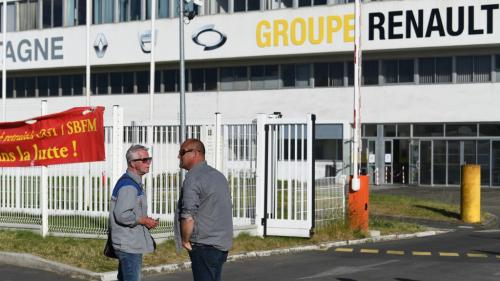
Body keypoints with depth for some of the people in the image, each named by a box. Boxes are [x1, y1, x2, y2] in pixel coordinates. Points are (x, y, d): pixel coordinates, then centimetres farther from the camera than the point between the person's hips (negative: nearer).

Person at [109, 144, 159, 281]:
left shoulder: (134, 183, 16)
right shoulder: (128, 185, -18)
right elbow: (122, 215, -26)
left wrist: (145, 220, 13)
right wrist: (144, 220, -15)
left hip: (132, 243, 11)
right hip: (129, 244, -11)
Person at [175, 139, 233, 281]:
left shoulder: (193, 178, -15)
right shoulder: (218, 175, 14)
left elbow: (188, 217, -21)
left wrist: (185, 241, -6)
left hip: (204, 246, -9)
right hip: (223, 243, 9)